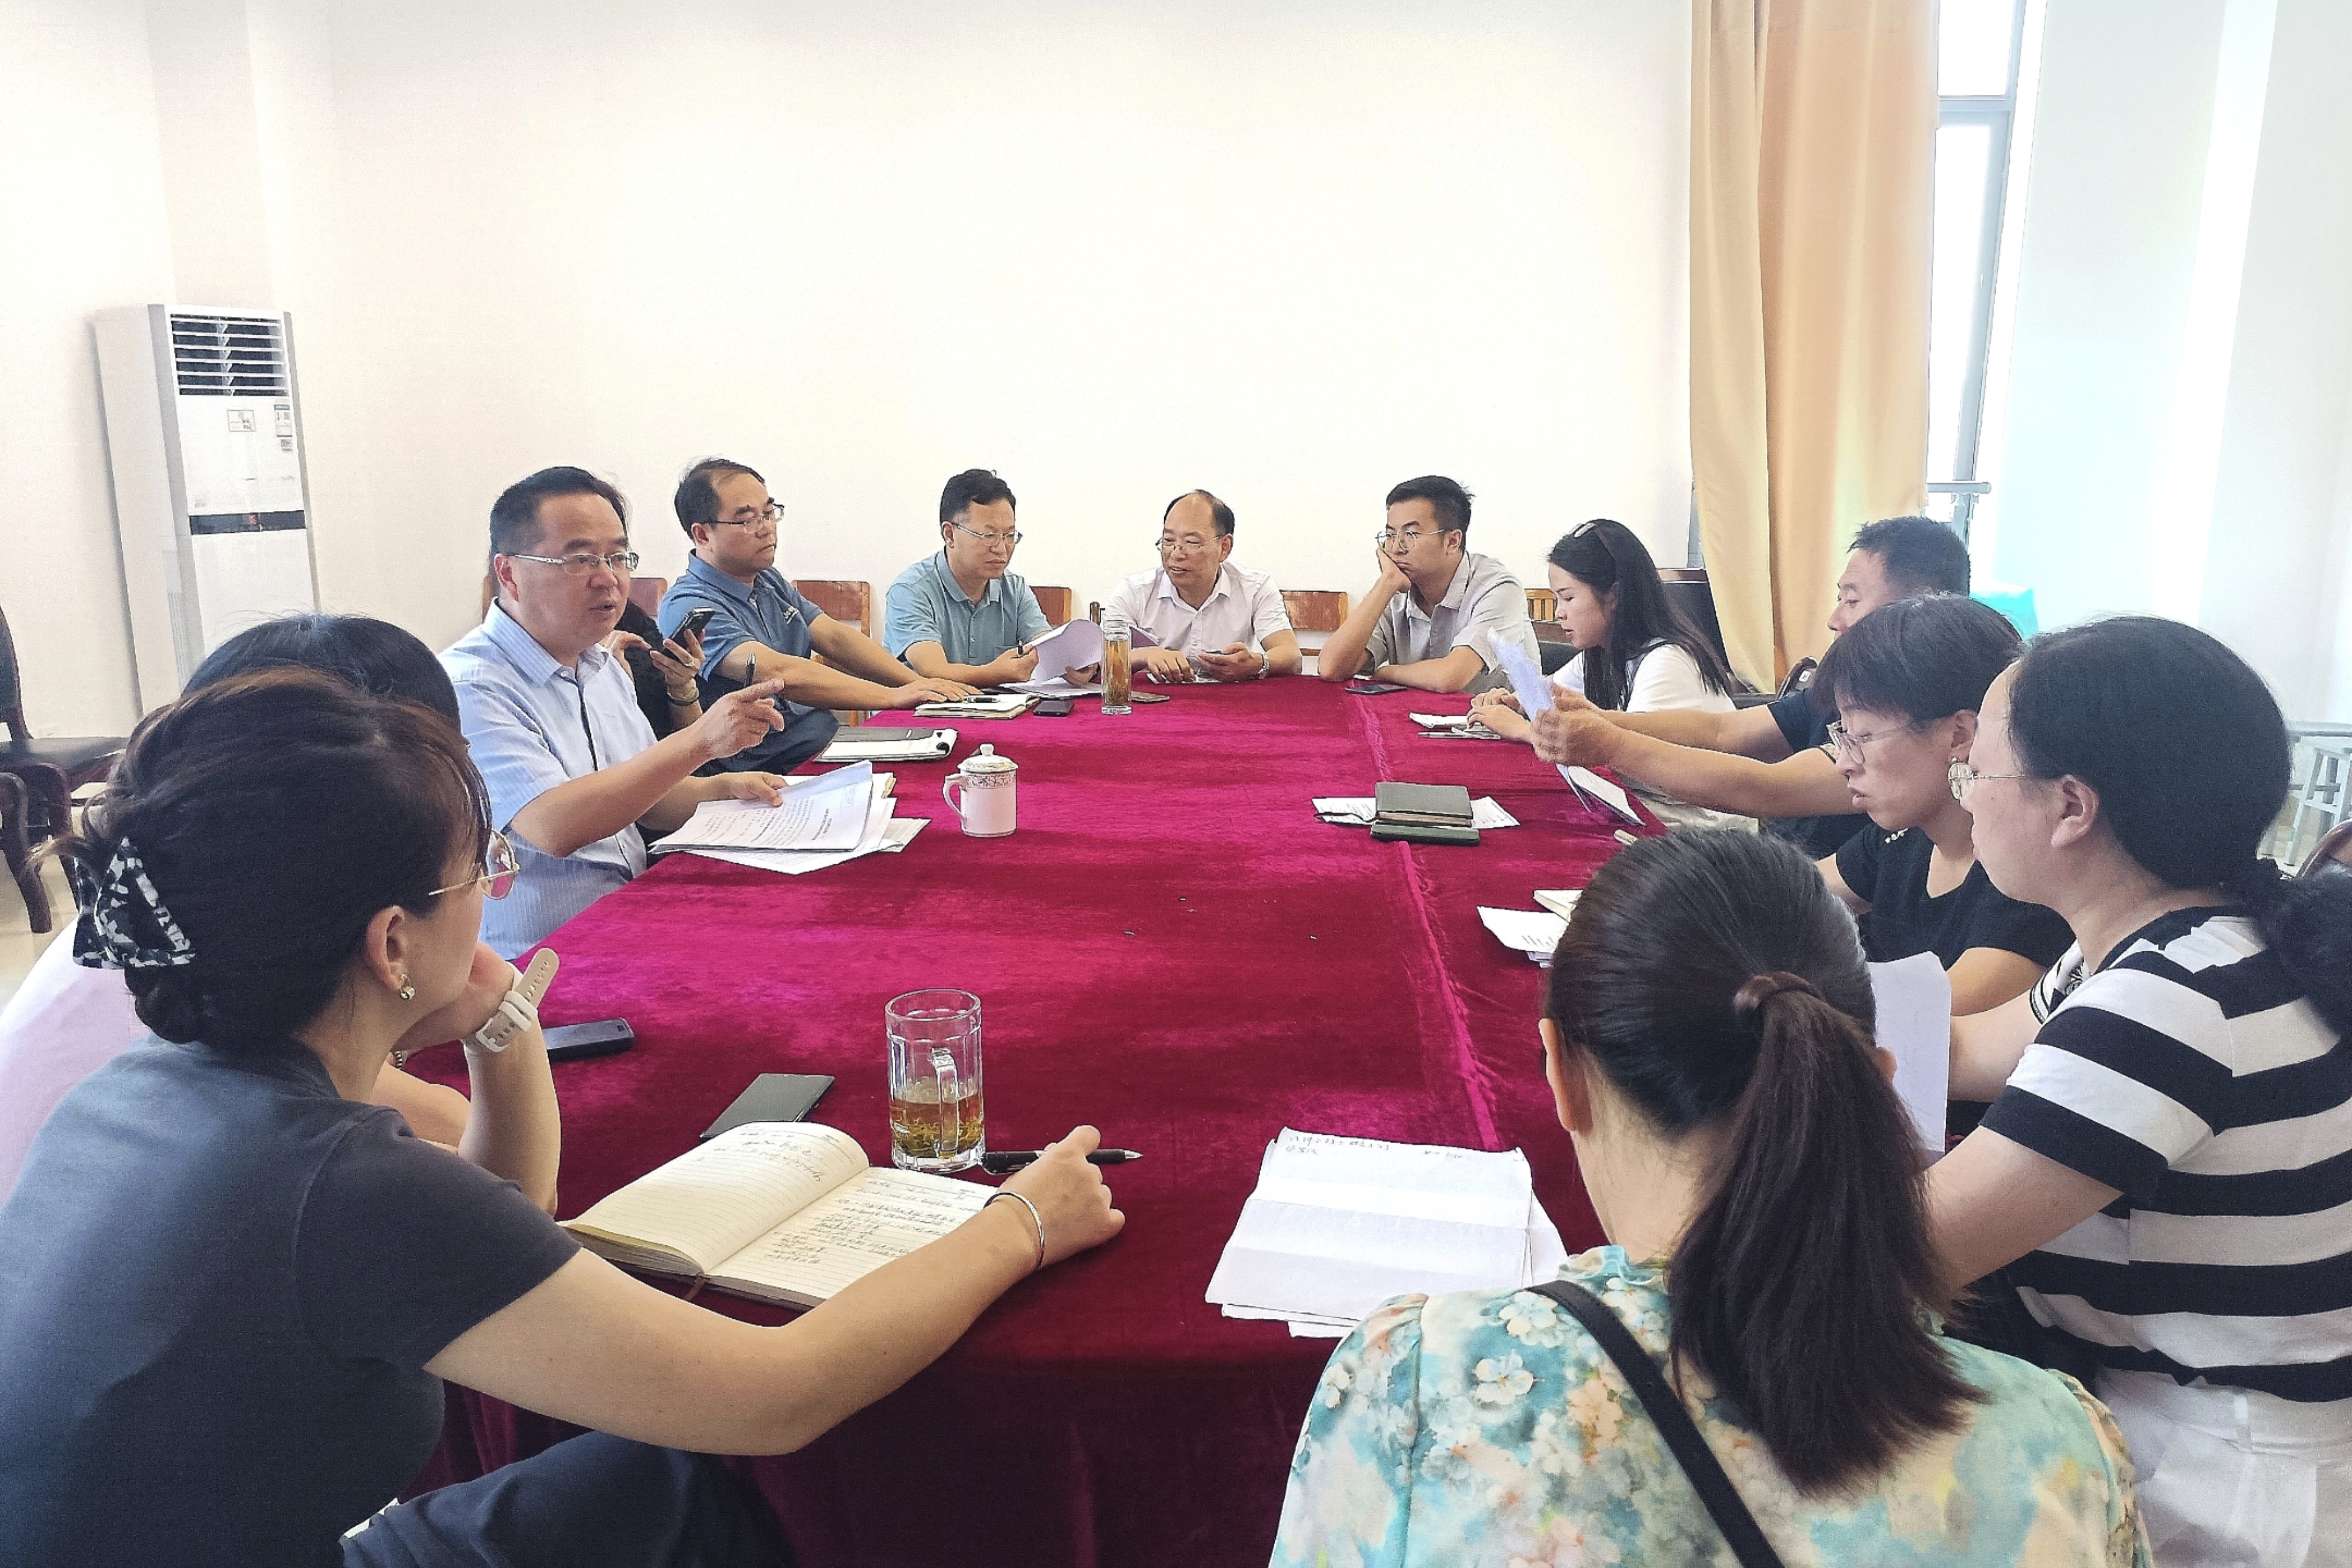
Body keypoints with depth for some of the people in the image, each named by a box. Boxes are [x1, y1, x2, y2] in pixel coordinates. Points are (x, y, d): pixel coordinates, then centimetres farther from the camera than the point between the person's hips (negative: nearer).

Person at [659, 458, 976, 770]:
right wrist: (893, 697, -23)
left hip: (832, 743, 9)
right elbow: (775, 672, -25)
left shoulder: (769, 581, 16)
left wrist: (922, 686, -3)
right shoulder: (690, 607, -13)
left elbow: (835, 637, 10)